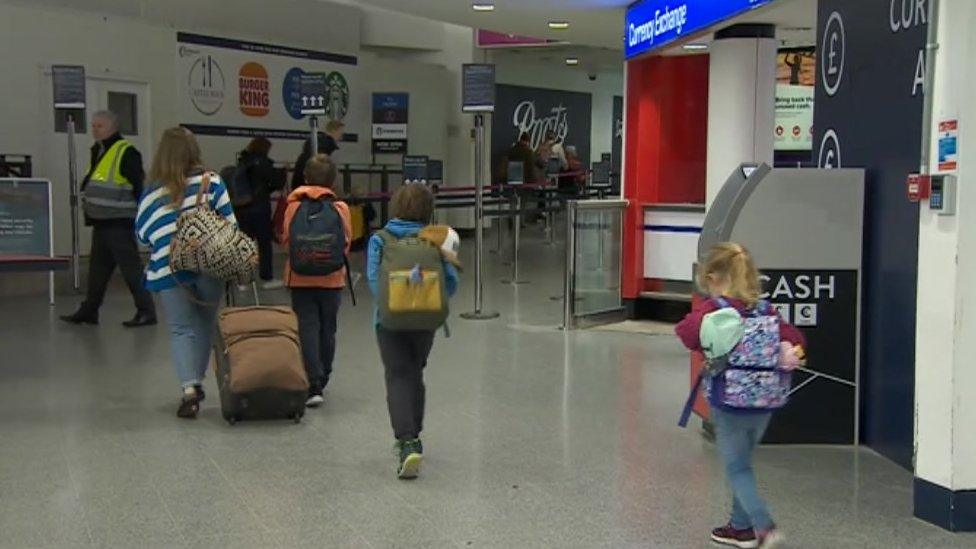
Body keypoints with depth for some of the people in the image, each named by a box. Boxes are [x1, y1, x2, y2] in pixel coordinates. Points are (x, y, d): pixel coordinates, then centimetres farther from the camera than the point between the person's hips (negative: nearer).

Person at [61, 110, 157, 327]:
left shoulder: (126, 153, -14)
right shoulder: (97, 152, 15)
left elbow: (141, 187, -17)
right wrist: (86, 200, 16)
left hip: (120, 224, -9)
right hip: (101, 223, 9)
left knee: (131, 268, -7)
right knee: (97, 269, 15)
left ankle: (146, 312, -2)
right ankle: (89, 311, 23)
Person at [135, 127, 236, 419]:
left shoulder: (153, 191, 2)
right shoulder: (210, 181, -1)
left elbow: (143, 234, 5)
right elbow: (229, 220, -3)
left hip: (170, 270, 0)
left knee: (181, 330, 5)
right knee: (206, 324, 18)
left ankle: (189, 388, -10)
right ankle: (197, 381, 25)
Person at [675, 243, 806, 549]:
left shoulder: (714, 309, -11)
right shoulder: (765, 310, 5)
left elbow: (688, 332, -25)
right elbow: (794, 338, 3)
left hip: (729, 404, -5)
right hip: (764, 405, 6)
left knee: (737, 469, 6)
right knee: (742, 463, 21)